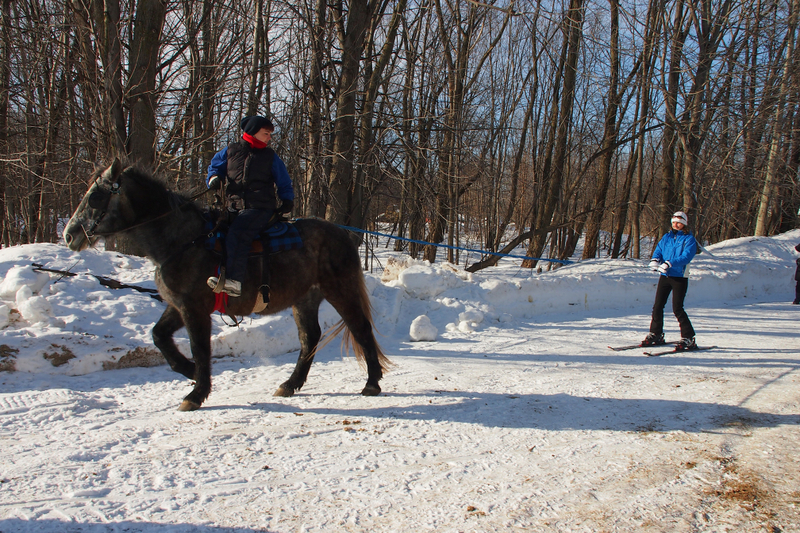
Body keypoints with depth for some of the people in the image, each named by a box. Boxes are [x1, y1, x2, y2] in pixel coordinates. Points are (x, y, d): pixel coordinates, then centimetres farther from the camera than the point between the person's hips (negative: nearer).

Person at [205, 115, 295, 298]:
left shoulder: (270, 156, 11)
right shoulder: (230, 151, 13)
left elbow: (284, 182, 17)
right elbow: (215, 166, 23)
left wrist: (287, 199, 0)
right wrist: (214, 178, 0)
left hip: (261, 209, -5)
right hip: (235, 208, 5)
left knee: (237, 233, -28)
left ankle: (233, 280, -37)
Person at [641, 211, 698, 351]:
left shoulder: (689, 239, -3)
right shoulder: (666, 237, 14)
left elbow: (686, 256, -16)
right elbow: (658, 250, 7)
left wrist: (669, 263, -29)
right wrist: (655, 260, -16)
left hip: (680, 277, -5)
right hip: (665, 276, 5)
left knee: (677, 308, -9)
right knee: (657, 306, 6)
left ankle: (688, 338, 1)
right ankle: (656, 335, 20)